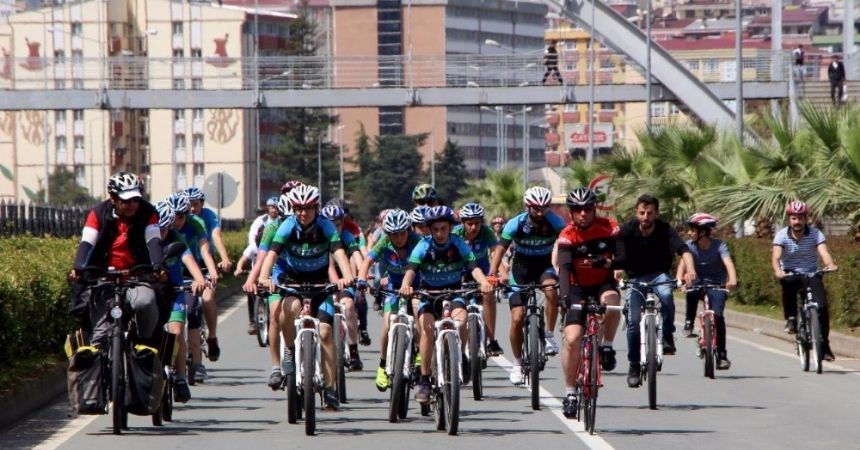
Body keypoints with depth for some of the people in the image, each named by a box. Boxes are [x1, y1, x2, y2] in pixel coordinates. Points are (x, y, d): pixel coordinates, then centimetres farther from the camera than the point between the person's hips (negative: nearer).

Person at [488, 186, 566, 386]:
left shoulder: (555, 222, -18)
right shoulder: (516, 224, -20)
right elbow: (500, 250, -22)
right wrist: (491, 275, -36)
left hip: (545, 265, 0)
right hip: (522, 267, 0)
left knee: (551, 289, -35)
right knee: (517, 318, -7)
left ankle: (549, 335, -15)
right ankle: (517, 364, 12)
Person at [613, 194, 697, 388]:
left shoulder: (665, 230, -16)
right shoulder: (627, 231, -14)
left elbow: (683, 249, -31)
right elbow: (619, 256, -25)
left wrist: (690, 270, -51)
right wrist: (616, 270, -47)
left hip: (659, 275, -1)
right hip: (636, 278, 1)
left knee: (666, 294, -35)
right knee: (634, 321, -13)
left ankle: (667, 336, -16)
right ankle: (634, 367, 2)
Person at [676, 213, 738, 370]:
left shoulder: (719, 246, -18)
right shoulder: (690, 245, -10)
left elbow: (728, 263, -33)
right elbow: (683, 263, -23)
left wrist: (732, 280, -53)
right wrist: (679, 279, -44)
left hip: (717, 285, -2)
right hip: (699, 281, 2)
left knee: (718, 315, -19)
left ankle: (721, 355, -10)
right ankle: (689, 323, -16)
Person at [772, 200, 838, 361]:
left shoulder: (815, 234, -8)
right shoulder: (782, 235, -10)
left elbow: (824, 252, -23)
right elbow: (775, 257, -23)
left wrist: (830, 265, -45)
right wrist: (777, 270, -45)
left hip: (811, 274, 1)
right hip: (790, 273, -1)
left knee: (822, 306, -17)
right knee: (788, 283, -38)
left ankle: (824, 344, -4)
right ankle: (791, 318, -20)